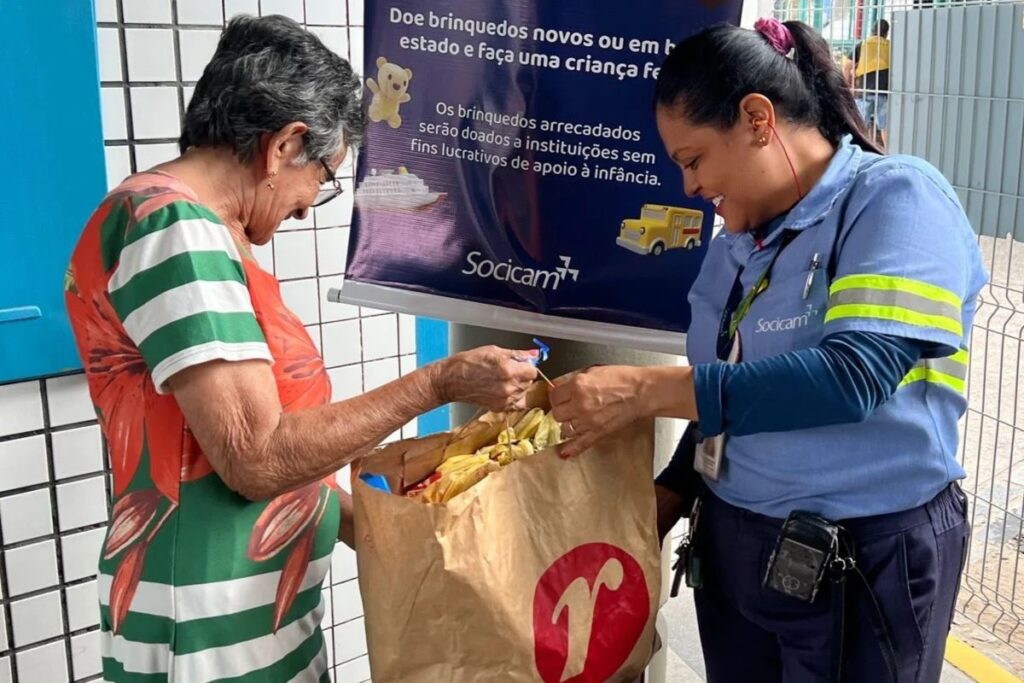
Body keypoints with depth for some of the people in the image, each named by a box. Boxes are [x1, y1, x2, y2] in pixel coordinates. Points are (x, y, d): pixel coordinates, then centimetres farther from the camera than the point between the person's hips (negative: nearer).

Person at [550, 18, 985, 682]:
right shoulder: (737, 244, 7)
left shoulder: (898, 197, -13)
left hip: (867, 563, -6)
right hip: (733, 549, 6)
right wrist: (657, 511, 3)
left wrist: (646, 390, -28)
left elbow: (856, 376, -27)